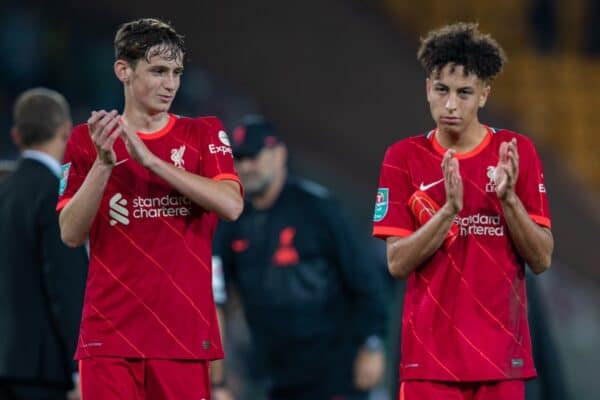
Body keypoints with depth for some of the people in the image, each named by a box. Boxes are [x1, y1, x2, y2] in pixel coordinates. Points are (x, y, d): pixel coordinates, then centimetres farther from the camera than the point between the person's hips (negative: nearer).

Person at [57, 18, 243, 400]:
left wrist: (149, 159, -15)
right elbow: (71, 234, -2)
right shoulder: (88, 139, 7)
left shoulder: (204, 134, 7)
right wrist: (103, 164, -15)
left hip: (184, 334, 0)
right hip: (110, 334, 0)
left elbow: (231, 205, -11)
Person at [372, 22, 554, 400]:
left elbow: (542, 259, 0)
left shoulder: (518, 153, 2)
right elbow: (398, 263, -5)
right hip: (430, 354, -1)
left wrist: (508, 198, -16)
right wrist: (450, 209, -19)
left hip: (502, 354, 1)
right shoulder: (404, 157, 1)